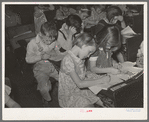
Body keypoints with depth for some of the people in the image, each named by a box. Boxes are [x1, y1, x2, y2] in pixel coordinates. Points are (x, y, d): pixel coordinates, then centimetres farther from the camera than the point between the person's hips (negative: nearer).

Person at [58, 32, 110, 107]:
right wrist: (101, 80, -22)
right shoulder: (68, 61, -24)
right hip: (68, 96, -8)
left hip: (80, 91, 8)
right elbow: (80, 84, -26)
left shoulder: (79, 59, 3)